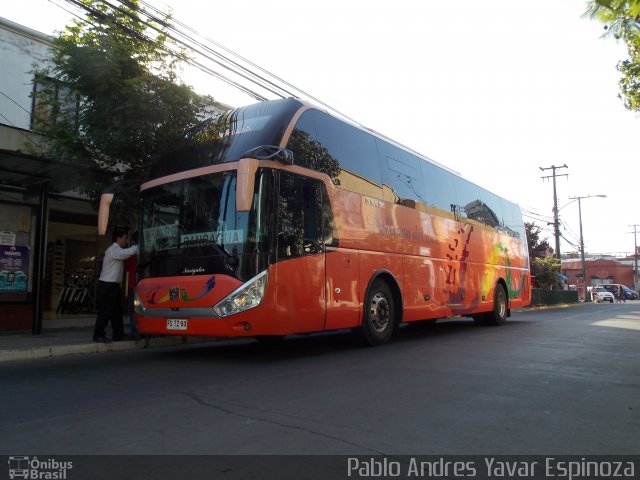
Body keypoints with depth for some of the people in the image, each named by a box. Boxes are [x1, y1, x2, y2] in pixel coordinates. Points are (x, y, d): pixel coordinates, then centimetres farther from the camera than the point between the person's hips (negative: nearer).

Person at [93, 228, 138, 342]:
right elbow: (129, 252, -27)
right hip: (106, 286, -10)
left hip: (114, 286, 10)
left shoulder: (117, 251, 19)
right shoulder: (113, 250, -14)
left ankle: (118, 335, 16)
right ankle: (98, 335, 7)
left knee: (117, 311, 11)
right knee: (105, 311, -3)